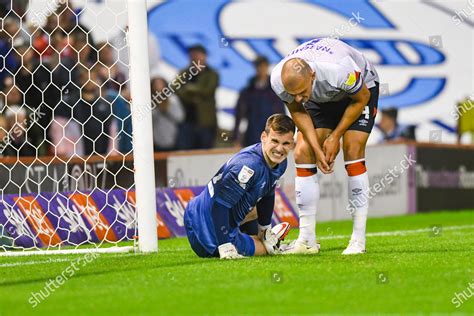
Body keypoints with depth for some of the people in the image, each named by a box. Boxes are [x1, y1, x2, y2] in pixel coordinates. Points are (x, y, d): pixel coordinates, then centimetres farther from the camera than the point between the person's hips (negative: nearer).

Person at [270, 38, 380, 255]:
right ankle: (307, 240, -4)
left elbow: (361, 98, -21)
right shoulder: (278, 80, -31)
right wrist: (317, 148, -18)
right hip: (321, 99, 4)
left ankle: (359, 240, -15)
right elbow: (297, 111, -10)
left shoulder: (340, 71, -43)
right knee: (302, 154, -9)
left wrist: (335, 136, -18)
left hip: (361, 89, -4)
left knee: (353, 151, -19)